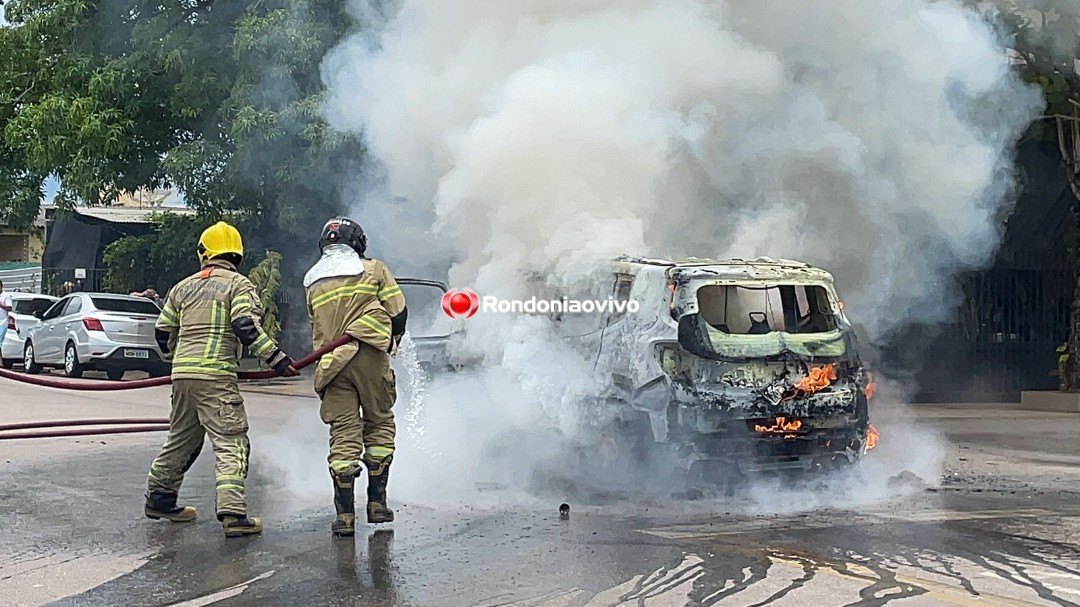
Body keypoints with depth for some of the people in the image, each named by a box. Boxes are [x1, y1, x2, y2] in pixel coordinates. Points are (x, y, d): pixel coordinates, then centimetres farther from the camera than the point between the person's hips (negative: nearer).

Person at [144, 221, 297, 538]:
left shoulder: (183, 287, 18)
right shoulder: (239, 284, 1)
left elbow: (163, 333, 22)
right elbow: (246, 326, -14)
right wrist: (276, 358, -11)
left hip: (182, 373, 6)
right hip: (216, 375, -6)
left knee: (182, 438, 21)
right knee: (231, 441, -8)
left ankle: (158, 498, 32)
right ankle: (232, 512, -18)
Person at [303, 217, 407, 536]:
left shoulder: (313, 284, 14)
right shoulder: (374, 270, 3)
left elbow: (317, 326, 18)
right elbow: (398, 312, 1)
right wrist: (391, 340, 18)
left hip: (332, 363, 3)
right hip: (369, 356, -3)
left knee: (343, 434, 2)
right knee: (380, 423, 12)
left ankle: (344, 515, -2)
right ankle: (377, 502, 12)